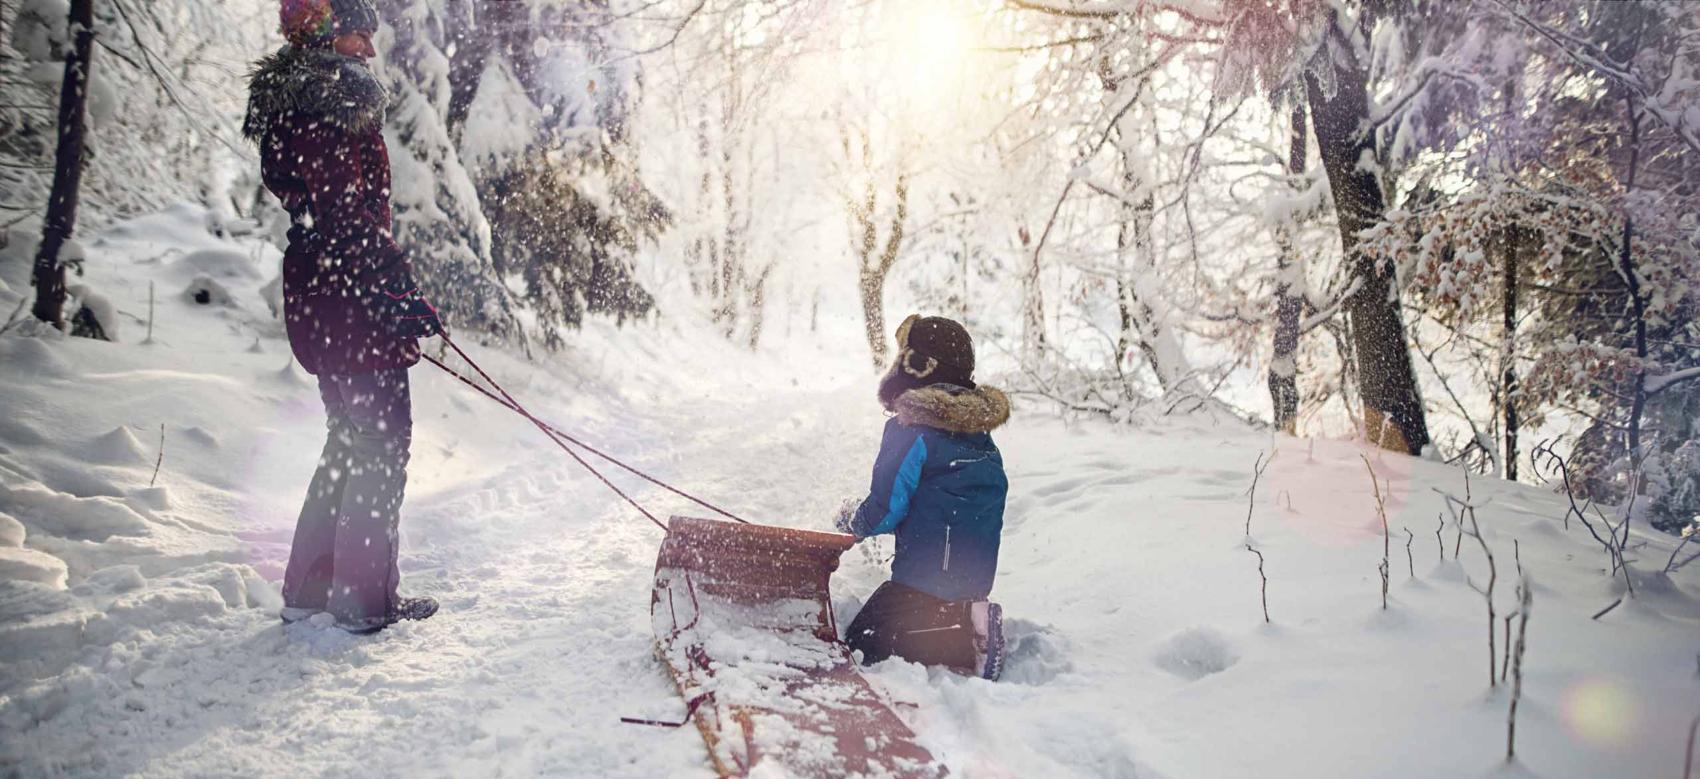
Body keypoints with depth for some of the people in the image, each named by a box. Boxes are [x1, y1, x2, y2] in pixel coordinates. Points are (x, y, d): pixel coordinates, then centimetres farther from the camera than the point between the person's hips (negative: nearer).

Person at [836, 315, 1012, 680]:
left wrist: (851, 517, 7)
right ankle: (968, 622, 0)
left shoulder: (911, 432, -15)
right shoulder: (981, 435, 9)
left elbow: (884, 512, -15)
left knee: (861, 645, 1)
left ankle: (968, 643, -15)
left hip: (924, 578, -8)